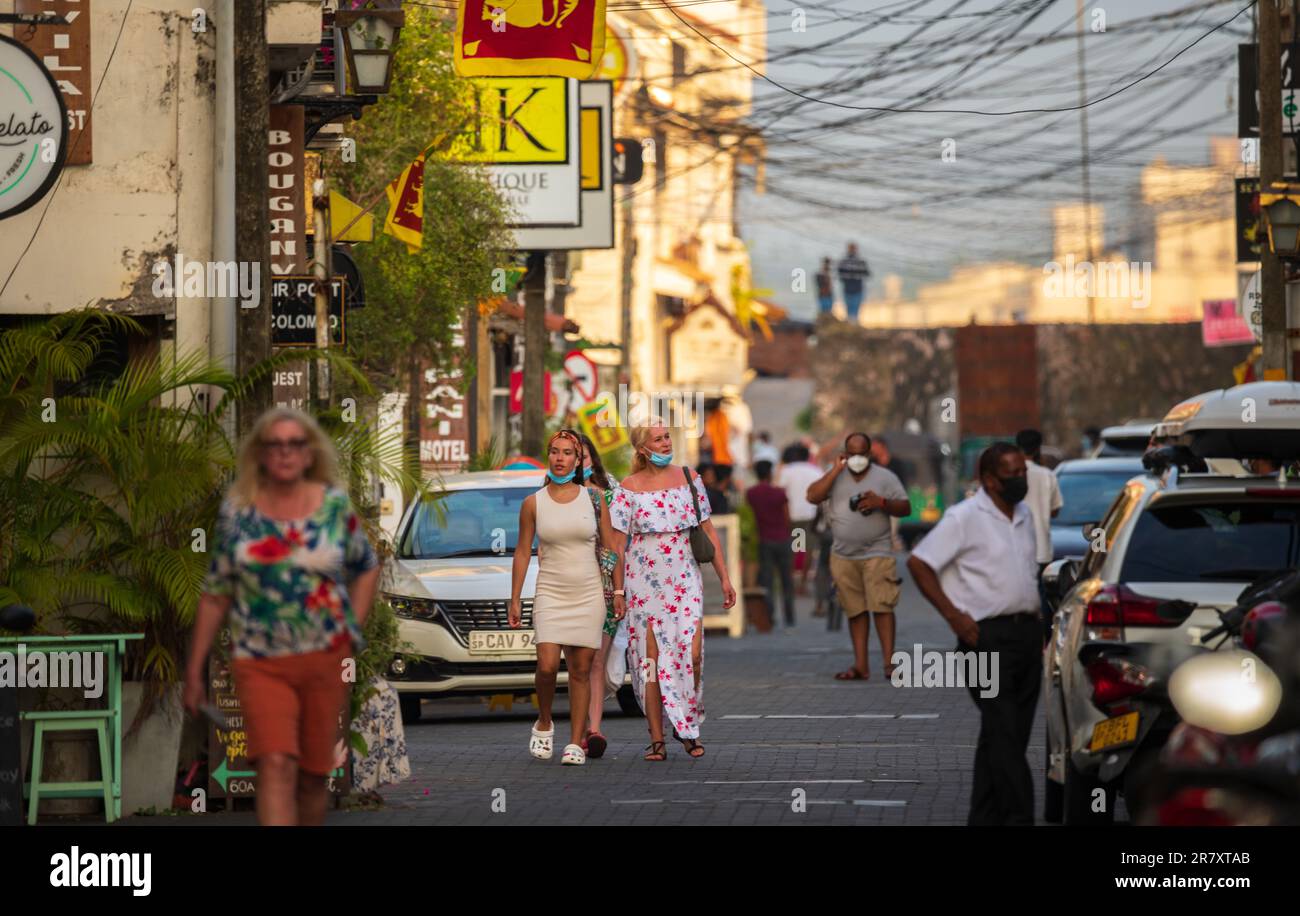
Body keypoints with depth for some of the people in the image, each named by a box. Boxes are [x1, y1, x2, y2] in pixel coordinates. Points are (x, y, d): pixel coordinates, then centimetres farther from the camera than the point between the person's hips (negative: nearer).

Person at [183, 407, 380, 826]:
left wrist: (353, 633, 6)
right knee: (276, 766, -18)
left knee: (314, 774, 9)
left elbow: (366, 568, 17)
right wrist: (194, 670, 5)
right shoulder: (237, 510, 1)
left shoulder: (334, 505, 2)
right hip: (260, 662, -2)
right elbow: (216, 593, 5)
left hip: (326, 659, 2)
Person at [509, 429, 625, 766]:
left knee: (581, 671, 0)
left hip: (588, 595, 1)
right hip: (550, 594, -1)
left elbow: (610, 548, 8)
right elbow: (522, 552, 6)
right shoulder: (533, 504, 3)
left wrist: (618, 591, 2)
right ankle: (544, 723, 11)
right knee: (547, 666, -15)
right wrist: (515, 600, 2)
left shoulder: (593, 499, 4)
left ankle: (576, 744, 4)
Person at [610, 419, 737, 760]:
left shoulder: (689, 479, 7)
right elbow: (617, 543, -1)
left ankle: (689, 727, 10)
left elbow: (708, 531, 11)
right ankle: (657, 739, 5)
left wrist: (724, 578, 8)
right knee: (651, 658, -2)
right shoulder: (629, 488, 0)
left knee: (691, 653, -10)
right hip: (644, 583, -2)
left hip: (685, 579, 2)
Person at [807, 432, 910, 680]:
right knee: (855, 611, 5)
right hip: (843, 555, 3)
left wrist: (881, 502, -15)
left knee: (882, 607, -13)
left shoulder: (885, 477, 4)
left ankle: (889, 662, -15)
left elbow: (905, 508, 2)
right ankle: (860, 665, 8)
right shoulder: (835, 477, 10)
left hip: (876, 554, -3)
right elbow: (813, 496, -5)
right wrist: (836, 470, -7)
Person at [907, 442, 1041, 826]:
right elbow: (918, 563, -10)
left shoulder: (1024, 516, 14)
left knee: (1013, 735, 9)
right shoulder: (965, 518, -9)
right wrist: (954, 616, -14)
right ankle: (1019, 816, -14)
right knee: (1003, 734, -12)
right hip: (988, 636, -8)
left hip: (1026, 632, 8)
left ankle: (985, 817, 15)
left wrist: (1038, 628, 17)